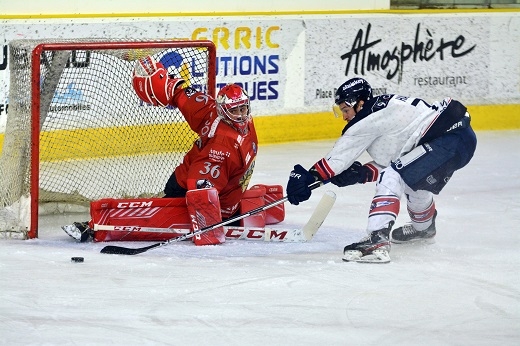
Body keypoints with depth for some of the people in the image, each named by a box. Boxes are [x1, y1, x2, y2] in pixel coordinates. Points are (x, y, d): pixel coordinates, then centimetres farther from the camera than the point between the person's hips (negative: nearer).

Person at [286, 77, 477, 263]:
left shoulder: (373, 116, -11)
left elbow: (342, 152, -8)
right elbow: (388, 161, 19)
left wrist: (309, 176, -4)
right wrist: (361, 174, 4)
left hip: (452, 140, -11)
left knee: (392, 178, -16)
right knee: (414, 178, 34)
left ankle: (377, 241, -28)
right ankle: (423, 228, 59)